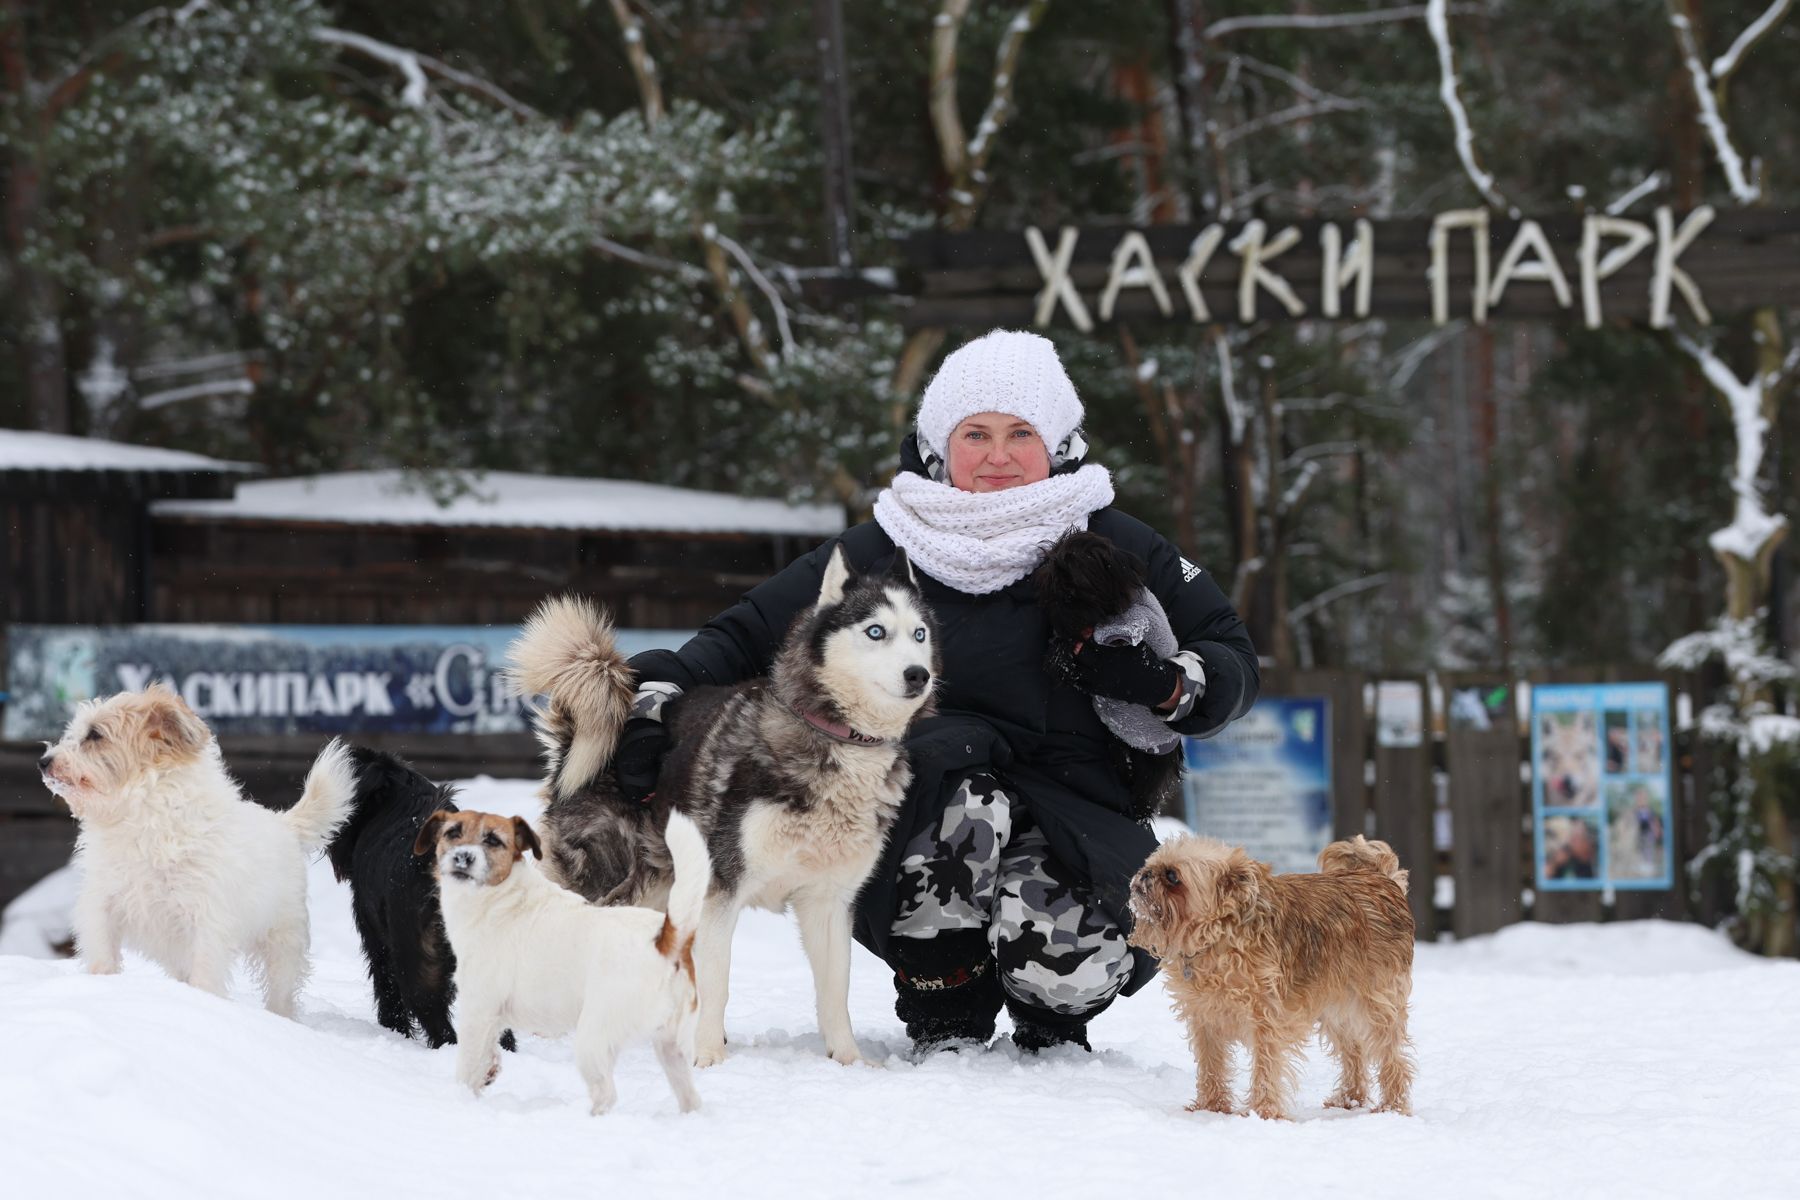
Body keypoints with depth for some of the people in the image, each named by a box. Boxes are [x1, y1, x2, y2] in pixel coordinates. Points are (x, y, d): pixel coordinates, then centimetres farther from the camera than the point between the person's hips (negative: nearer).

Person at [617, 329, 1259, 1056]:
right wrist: (658, 700, -7)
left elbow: (1235, 667, 12)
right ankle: (943, 1009, -10)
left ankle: (1052, 1016, 12)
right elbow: (744, 637, 11)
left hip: (1076, 816, 1)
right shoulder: (882, 552, 6)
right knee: (960, 796, -36)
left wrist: (1162, 684, -10)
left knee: (1062, 965, -30)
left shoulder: (1115, 550, 6)